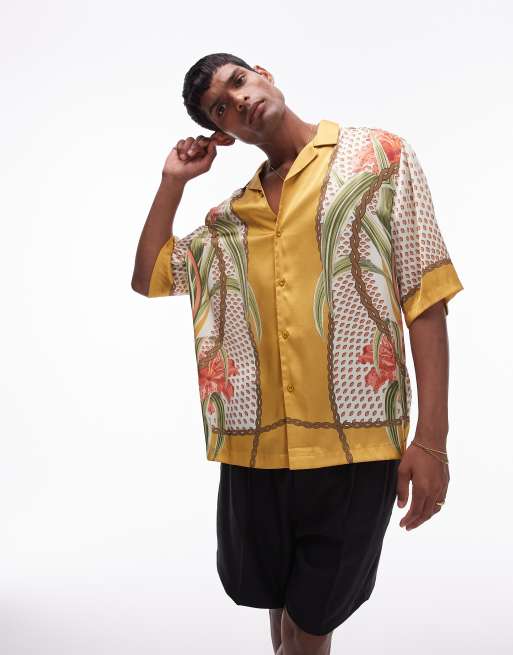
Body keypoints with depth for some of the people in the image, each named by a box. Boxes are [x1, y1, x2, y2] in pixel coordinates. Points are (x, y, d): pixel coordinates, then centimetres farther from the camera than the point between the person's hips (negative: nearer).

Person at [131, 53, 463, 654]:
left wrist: (432, 437, -11)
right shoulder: (230, 214, 15)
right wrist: (174, 181, 13)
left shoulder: (381, 155, 2)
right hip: (254, 444, 4)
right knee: (277, 600, 20)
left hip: (354, 439, -4)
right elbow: (147, 278, 22)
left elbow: (424, 295, -4)